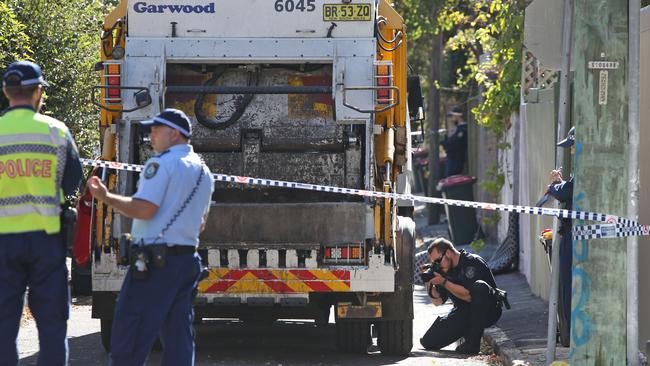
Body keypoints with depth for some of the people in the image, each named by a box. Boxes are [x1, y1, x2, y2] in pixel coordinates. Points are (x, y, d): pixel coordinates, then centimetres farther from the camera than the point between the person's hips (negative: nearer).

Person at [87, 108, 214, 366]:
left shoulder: (161, 164, -10)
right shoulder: (203, 171, 18)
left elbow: (144, 209, -20)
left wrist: (105, 196, -12)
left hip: (155, 259, -9)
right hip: (188, 258, 9)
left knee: (127, 343, -7)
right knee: (179, 340, 8)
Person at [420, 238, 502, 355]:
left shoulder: (472, 262, -16)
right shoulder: (445, 269, 5)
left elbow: (469, 295, -26)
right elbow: (438, 301, 6)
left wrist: (444, 282, -25)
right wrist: (430, 285, -11)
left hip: (488, 312, -6)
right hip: (463, 313, 6)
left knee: (480, 287, -38)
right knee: (429, 341, -9)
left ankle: (473, 342, -31)